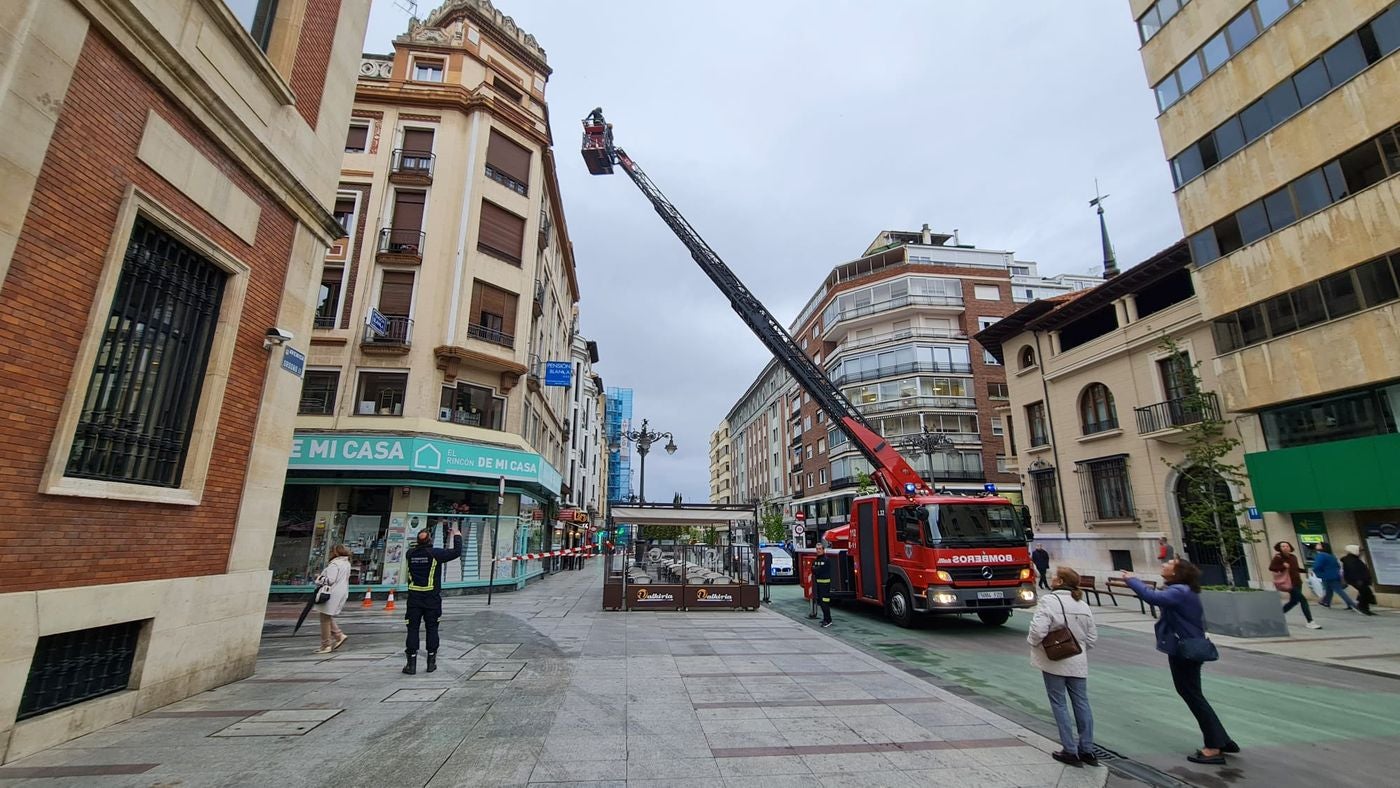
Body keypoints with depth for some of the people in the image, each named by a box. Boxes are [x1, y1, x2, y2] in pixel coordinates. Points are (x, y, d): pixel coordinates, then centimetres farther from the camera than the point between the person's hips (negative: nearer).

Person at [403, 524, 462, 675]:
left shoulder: (410, 554, 0)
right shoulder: (435, 553, -10)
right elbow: (456, 552, -10)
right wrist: (457, 535, 2)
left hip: (414, 596, 2)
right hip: (432, 597, -2)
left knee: (413, 629, 7)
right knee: (432, 628, 9)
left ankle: (411, 664, 8)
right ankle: (431, 662, 15)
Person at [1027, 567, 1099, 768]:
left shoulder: (1049, 601, -18)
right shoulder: (1083, 605, 4)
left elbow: (1038, 630, -26)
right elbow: (1092, 636, 8)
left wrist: (1033, 642, -5)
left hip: (1054, 662, -6)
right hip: (1078, 663, 6)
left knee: (1059, 704, 6)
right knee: (1081, 704, 14)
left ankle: (1070, 751, 11)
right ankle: (1087, 750, 22)